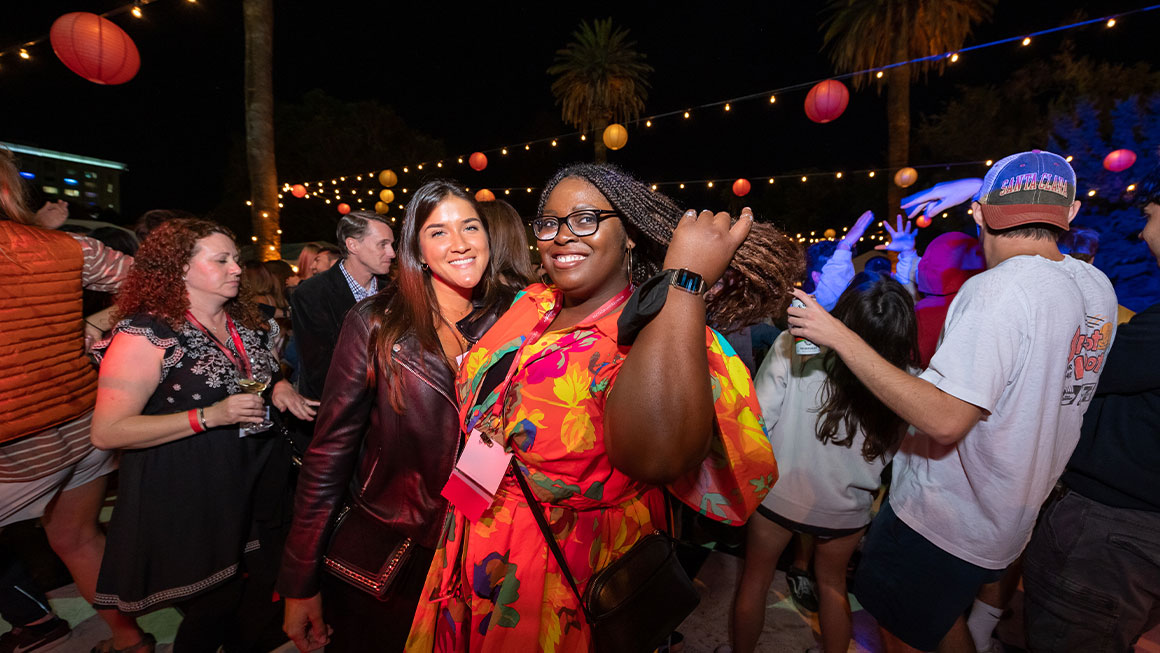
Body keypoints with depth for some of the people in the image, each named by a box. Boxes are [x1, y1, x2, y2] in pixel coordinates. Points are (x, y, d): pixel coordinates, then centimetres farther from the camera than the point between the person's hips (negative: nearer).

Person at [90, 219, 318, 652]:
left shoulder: (245, 324, 7)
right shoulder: (146, 334, -14)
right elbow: (107, 432, -17)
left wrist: (280, 387, -1)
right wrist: (210, 416, -26)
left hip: (253, 489, 6)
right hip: (190, 503, -6)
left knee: (256, 605, 15)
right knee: (214, 610, 7)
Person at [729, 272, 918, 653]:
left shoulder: (792, 347, -28)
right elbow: (891, 455, -5)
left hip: (779, 492, -1)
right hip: (846, 509, 2)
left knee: (756, 577, 24)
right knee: (833, 582, 30)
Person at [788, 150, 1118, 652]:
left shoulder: (996, 290, -26)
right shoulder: (1098, 286, 1)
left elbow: (943, 419, -33)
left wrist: (840, 337, -33)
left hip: (941, 520, -8)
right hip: (1013, 516, 8)